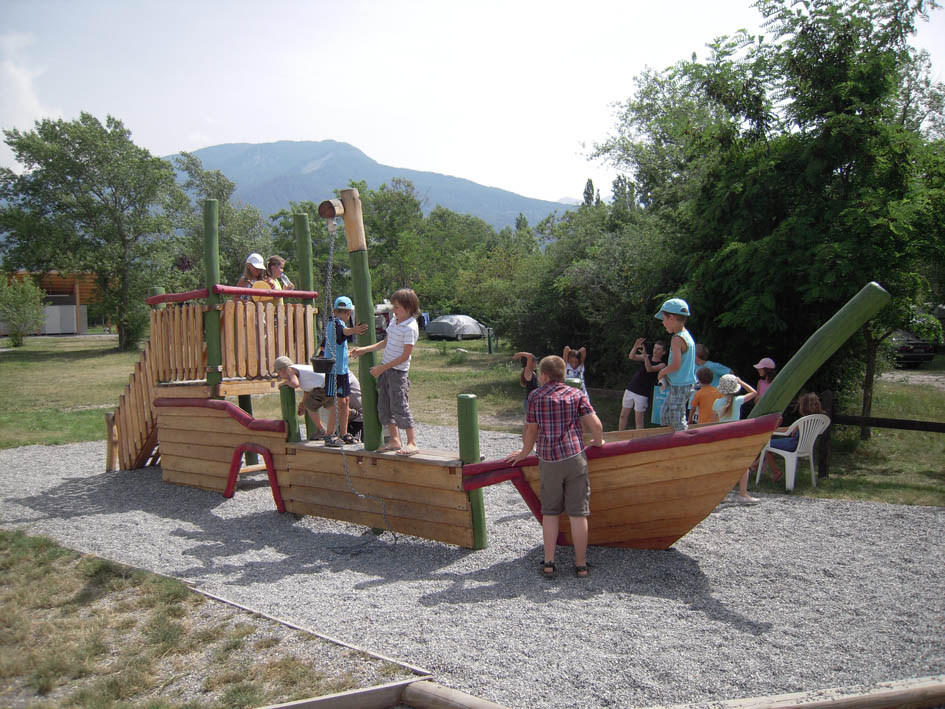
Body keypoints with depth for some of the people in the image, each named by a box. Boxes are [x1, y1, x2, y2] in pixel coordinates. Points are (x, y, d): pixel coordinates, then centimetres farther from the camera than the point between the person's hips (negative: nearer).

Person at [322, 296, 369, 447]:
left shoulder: (331, 322, 14)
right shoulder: (337, 323, -16)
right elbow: (345, 331, -41)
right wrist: (354, 330, -58)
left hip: (342, 368, 10)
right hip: (335, 368, -10)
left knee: (345, 401, 13)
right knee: (339, 402, -9)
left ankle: (344, 434, 21)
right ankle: (330, 436, -6)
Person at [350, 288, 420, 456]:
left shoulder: (410, 328, -18)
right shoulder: (394, 320, 9)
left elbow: (405, 356, -20)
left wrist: (382, 368, -16)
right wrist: (364, 350, 16)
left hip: (398, 371, -9)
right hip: (385, 368, 9)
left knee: (399, 406, -9)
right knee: (384, 405, 10)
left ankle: (412, 443, -3)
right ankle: (394, 440, 19)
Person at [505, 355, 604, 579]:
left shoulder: (536, 396, 3)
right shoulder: (576, 394, 5)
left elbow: (531, 430, 7)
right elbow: (595, 424, -2)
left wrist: (525, 452, 23)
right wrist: (598, 441, 19)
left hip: (548, 461, 0)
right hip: (575, 457, 0)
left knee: (550, 512, 13)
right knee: (578, 512, 5)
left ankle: (548, 563, 12)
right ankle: (581, 565, 12)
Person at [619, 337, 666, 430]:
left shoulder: (662, 364, -4)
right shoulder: (647, 358, 10)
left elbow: (649, 369, -22)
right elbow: (631, 357, -3)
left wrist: (645, 355, -34)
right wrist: (635, 346, -21)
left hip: (642, 394, -5)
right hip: (630, 389, 5)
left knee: (639, 421, -5)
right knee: (623, 415, 10)